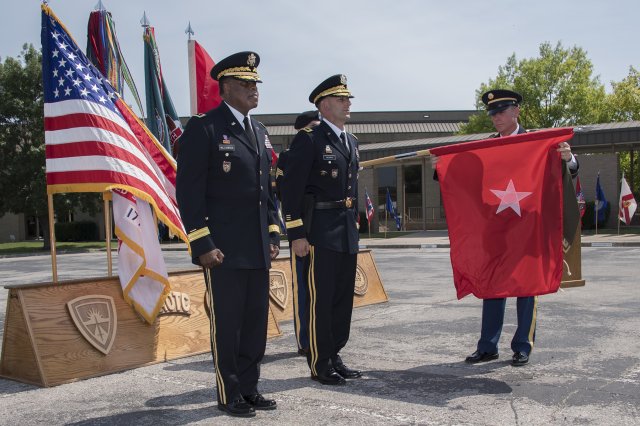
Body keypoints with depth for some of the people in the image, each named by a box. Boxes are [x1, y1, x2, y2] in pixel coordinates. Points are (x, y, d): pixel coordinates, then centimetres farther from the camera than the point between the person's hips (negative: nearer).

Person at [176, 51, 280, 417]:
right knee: (227, 324, 4)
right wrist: (203, 244, -15)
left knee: (257, 322, 12)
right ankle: (230, 395, 18)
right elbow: (189, 191, -11)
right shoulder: (203, 128, -7)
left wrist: (274, 234, 11)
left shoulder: (259, 130, 15)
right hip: (224, 249, -7)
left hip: (258, 249, 7)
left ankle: (249, 388, 26)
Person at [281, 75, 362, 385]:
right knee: (321, 298, -2)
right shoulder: (308, 139, -8)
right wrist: (297, 234, -17)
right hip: (320, 231, -8)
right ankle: (320, 364, 10)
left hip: (347, 233, 8)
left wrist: (354, 225, 19)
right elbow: (292, 189, -13)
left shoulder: (350, 141, 17)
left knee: (343, 297, 12)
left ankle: (334, 356, 24)